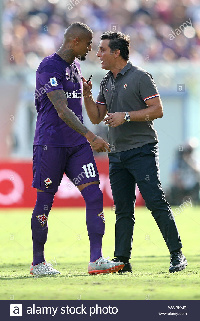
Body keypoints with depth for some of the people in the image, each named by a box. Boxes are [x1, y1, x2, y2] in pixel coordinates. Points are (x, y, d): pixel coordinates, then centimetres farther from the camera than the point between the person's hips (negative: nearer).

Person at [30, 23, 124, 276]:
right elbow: (62, 110, -23)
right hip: (50, 143, -8)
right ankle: (37, 262, 13)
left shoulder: (74, 66, 15)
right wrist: (90, 137, -30)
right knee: (44, 201, 1)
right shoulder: (49, 67, -14)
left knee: (94, 195, -7)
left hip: (77, 143, 8)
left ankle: (96, 260, -11)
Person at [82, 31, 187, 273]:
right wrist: (87, 96, 3)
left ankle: (177, 255, -8)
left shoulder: (140, 77, -5)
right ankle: (122, 260, 7)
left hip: (142, 151, -7)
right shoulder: (106, 83, 16)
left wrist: (126, 116, -16)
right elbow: (96, 118, 18)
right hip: (116, 154, 7)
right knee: (123, 210, 6)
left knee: (156, 202, -11)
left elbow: (157, 110, -11)